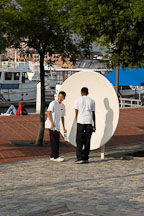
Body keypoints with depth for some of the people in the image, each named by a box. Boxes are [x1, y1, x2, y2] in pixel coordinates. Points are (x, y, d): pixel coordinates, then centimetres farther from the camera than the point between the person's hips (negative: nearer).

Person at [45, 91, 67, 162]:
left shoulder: (63, 106, 15)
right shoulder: (53, 103, -8)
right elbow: (48, 113, -15)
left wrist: (64, 127, 18)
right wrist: (52, 123, -23)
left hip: (57, 126, 8)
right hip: (52, 126, -8)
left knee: (57, 142, 8)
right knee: (54, 142, -10)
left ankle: (52, 156, 15)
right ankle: (56, 156, -10)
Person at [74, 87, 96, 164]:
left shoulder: (77, 100, 7)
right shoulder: (91, 101, 13)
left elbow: (76, 113, 5)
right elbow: (93, 114, 14)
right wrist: (94, 125, 17)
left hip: (80, 122, -2)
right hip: (89, 122, 2)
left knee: (79, 141, 0)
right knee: (87, 141, 8)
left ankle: (80, 158, -8)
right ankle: (85, 158, 8)